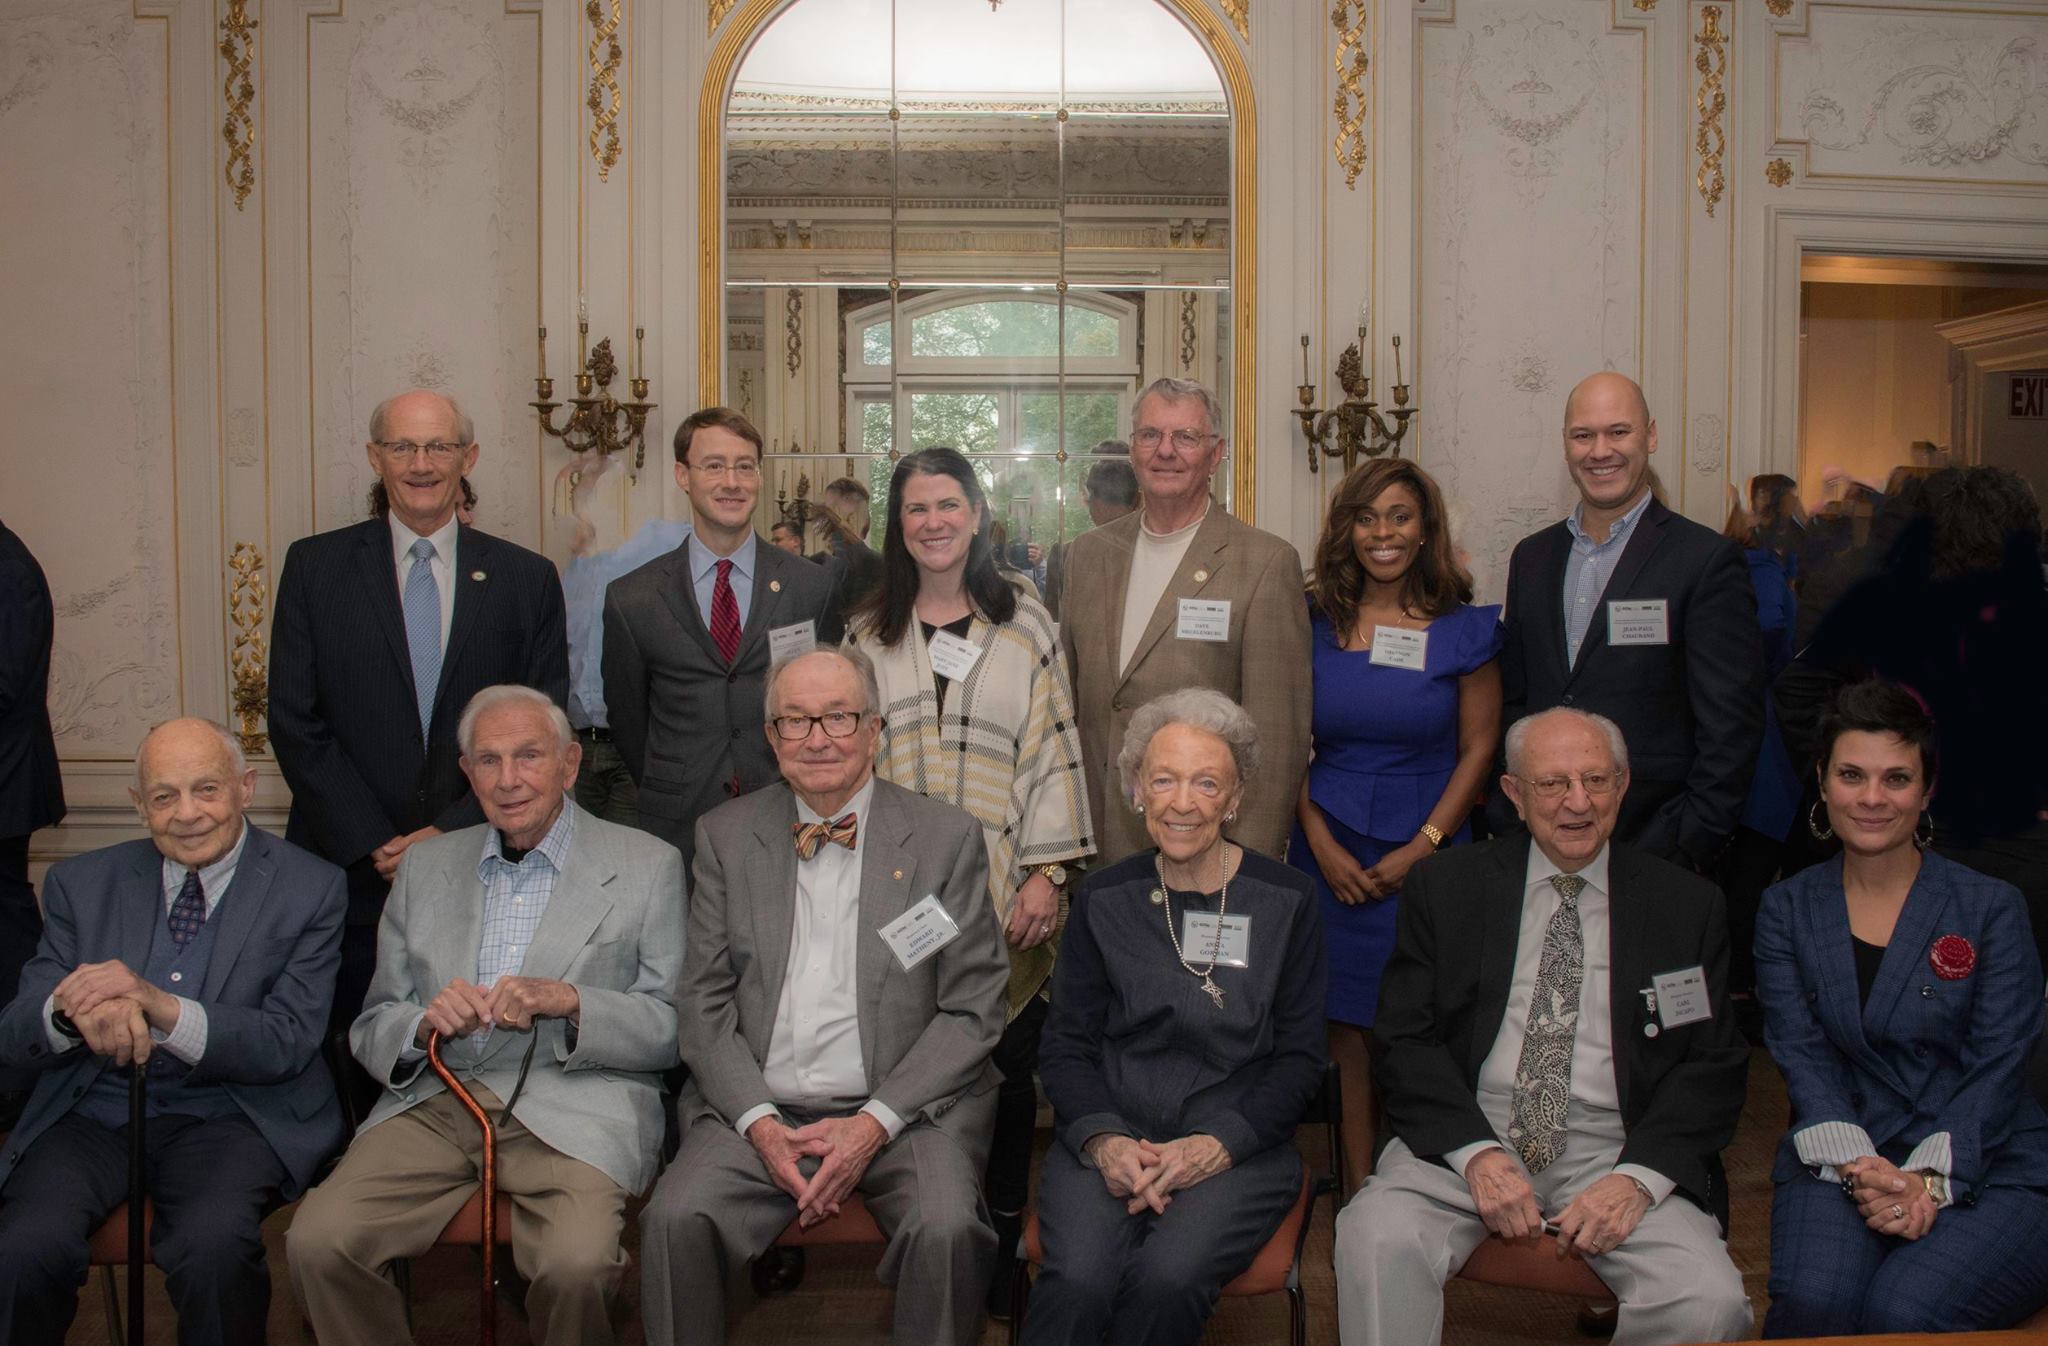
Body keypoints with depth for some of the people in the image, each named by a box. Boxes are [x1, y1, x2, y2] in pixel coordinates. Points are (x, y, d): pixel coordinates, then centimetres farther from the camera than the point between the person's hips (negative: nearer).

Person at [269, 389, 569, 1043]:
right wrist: (372, 845, -8)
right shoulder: (315, 566, 5)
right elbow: (295, 723, 0)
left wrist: (453, 833, -8)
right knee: (350, 1080, 4)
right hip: (349, 876, 0)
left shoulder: (527, 578, 6)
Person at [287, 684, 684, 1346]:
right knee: (317, 1240, -21)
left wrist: (570, 1001, -14)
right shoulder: (424, 867, 17)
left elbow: (675, 1027, 2)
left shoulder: (647, 865, 7)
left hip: (575, 1106, -3)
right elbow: (371, 1030, 16)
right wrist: (424, 1023, -8)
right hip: (434, 1100, 4)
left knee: (577, 1262, -30)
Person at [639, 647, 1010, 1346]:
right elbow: (705, 1005, 7)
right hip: (759, 1111, 2)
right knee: (673, 1219, -25)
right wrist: (760, 1123, -8)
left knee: (948, 1229, -29)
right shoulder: (725, 836, 10)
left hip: (904, 1109, -1)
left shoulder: (947, 837, 3)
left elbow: (972, 1012, 0)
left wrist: (875, 1122, -11)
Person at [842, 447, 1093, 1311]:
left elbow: (1053, 751, 2)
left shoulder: (1025, 626, 6)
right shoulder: (867, 634, 12)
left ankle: (1003, 1244, 17)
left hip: (1003, 898, -1)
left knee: (1009, 1069, 1)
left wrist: (1046, 874, -5)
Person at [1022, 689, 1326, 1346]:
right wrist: (1102, 1140, -12)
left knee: (1167, 1280, -29)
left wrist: (1215, 1146, -11)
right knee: (1078, 1281, -29)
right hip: (1109, 1135, 1)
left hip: (1238, 1145, -1)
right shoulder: (1103, 899, 8)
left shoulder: (1287, 900, 4)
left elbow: (1301, 1058, 3)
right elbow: (1065, 1046, 8)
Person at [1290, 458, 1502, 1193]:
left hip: (1426, 856, -1)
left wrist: (1420, 849, -8)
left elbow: (1477, 751, 0)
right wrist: (1322, 844, -6)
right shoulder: (1317, 623, 4)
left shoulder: (1463, 630, 0)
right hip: (1330, 852, 2)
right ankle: (1360, 1190, 14)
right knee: (1347, 1028, 4)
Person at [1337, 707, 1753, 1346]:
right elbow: (1406, 1041, 2)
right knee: (1376, 1240, -30)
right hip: (1466, 1137, -1)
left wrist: (1637, 1178, -11)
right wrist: (1477, 1152, -14)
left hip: (1617, 1148, 1)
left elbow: (1714, 1066, 5)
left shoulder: (1687, 905, 8)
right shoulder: (1446, 886, 6)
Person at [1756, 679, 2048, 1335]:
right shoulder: (1787, 908, 8)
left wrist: (1927, 1180, -18)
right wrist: (1857, 1169, -18)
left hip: (1989, 1165, -1)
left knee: (1903, 1314, -29)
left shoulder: (1992, 907, 3)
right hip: (1842, 1153, 1)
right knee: (1812, 1304, -29)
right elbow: (1802, 1057, -1)